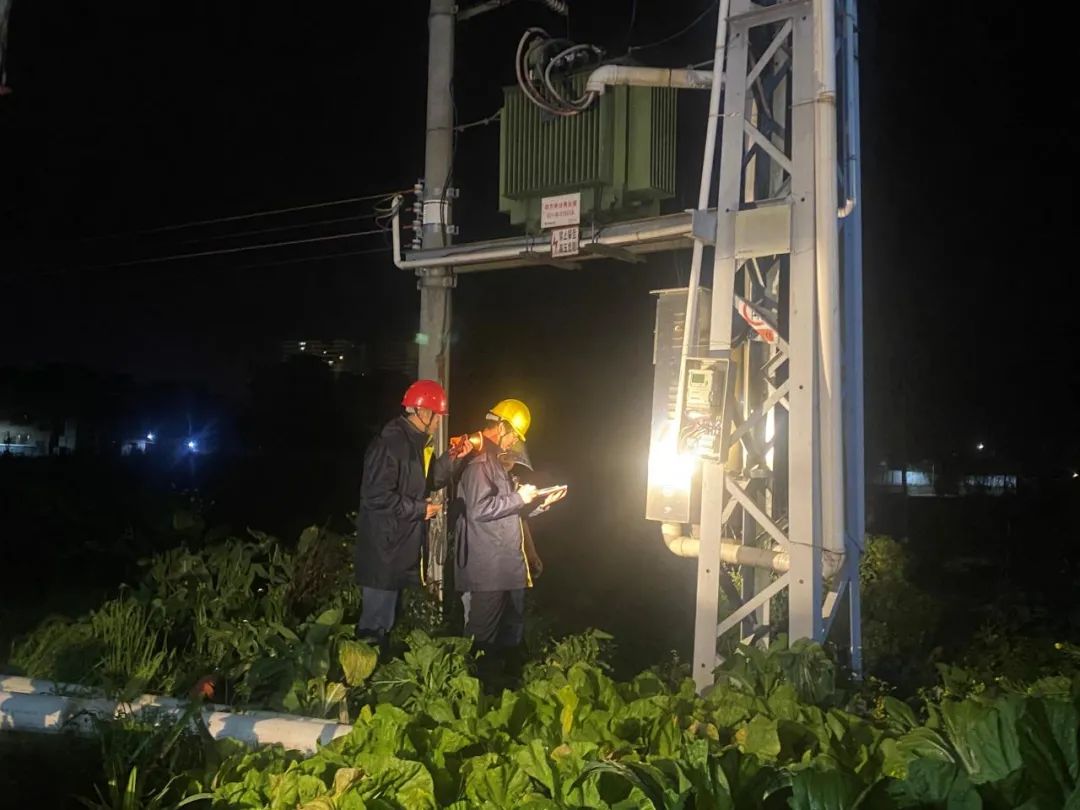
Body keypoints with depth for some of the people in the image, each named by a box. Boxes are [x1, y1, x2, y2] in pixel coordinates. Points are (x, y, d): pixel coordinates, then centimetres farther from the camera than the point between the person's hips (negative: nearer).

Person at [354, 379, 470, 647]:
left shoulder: (417, 443, 10)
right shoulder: (389, 444, -21)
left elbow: (428, 481, 18)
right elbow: (376, 496, -27)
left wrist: (453, 459, 4)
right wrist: (419, 509, -19)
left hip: (402, 548, 10)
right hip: (383, 549, -10)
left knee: (385, 619, 19)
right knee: (375, 624, 0)